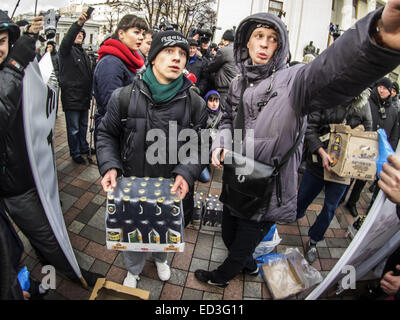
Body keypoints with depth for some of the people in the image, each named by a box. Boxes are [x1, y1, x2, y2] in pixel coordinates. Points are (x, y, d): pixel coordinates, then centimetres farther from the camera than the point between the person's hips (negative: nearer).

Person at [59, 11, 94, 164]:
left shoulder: (83, 53, 19)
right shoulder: (66, 50, -4)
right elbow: (66, 40, -27)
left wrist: (90, 93, 17)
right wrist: (78, 23, -41)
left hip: (84, 97, 7)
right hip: (71, 97, -7)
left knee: (83, 125, 18)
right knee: (74, 128, 1)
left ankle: (84, 147, 34)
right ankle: (75, 153, 13)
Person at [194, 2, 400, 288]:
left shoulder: (293, 80, -17)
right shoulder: (239, 83, 5)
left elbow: (331, 73, -38)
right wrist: (222, 143, -6)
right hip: (236, 183, 6)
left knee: (243, 247, 18)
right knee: (229, 235, 27)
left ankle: (221, 276, 51)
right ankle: (249, 265, 61)